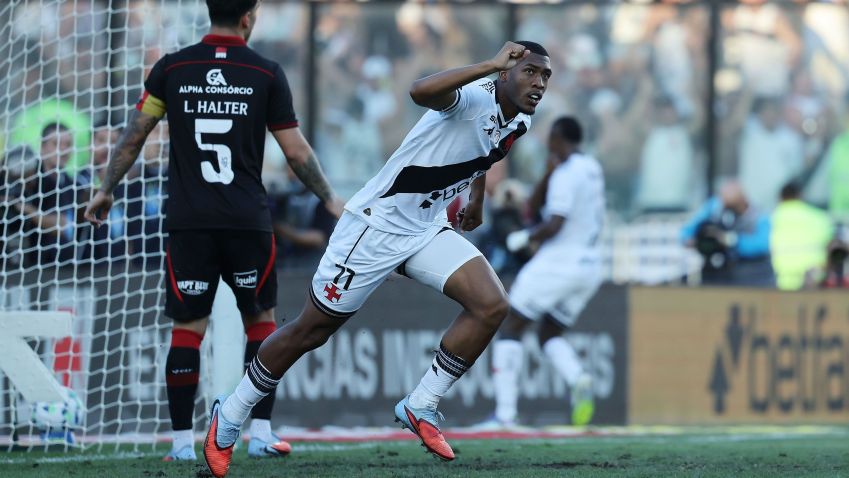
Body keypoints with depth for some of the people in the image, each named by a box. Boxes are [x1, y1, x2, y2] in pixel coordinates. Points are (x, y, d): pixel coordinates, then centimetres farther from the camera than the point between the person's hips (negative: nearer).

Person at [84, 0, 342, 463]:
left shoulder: (171, 68, 2)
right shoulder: (266, 74, -1)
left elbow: (133, 135, 5)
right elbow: (296, 151, 3)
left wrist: (106, 190, 18)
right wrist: (330, 200, 16)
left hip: (188, 222, 1)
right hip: (247, 223, -1)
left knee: (187, 328, 5)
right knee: (261, 321, 13)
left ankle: (182, 440, 3)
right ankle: (261, 433, 8)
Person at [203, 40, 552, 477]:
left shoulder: (519, 121, 2)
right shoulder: (474, 98, -24)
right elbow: (421, 91, -49)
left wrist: (476, 201, 38)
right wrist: (491, 64, -49)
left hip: (427, 230, 8)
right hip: (377, 224, -7)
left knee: (491, 305, -13)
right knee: (310, 332, 4)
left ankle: (420, 407, 1)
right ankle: (230, 416, 23)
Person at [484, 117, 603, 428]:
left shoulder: (566, 175, -13)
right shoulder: (591, 168, 14)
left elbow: (554, 225, -23)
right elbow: (534, 204, 19)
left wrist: (524, 238, -7)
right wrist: (552, 169, 7)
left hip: (558, 261, -9)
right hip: (590, 266, 9)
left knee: (510, 329, 0)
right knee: (549, 335, 18)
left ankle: (505, 413, -9)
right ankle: (579, 379, -13)